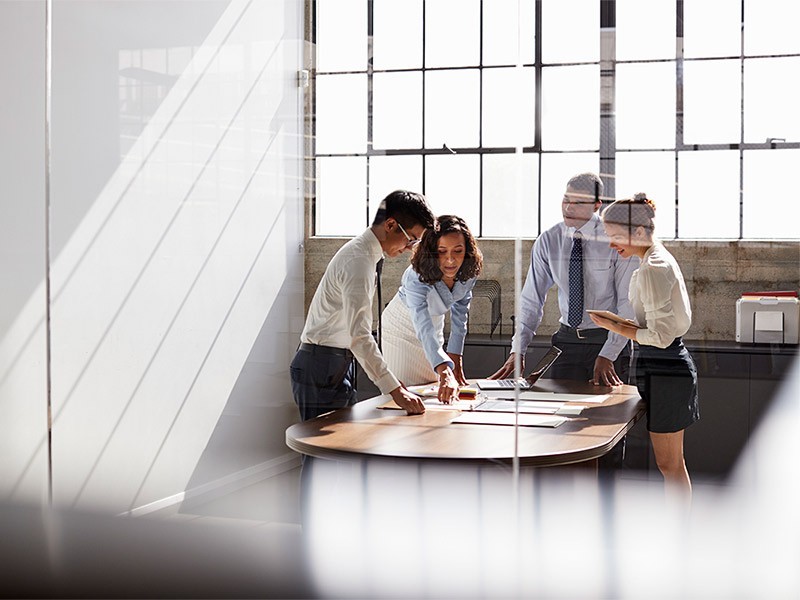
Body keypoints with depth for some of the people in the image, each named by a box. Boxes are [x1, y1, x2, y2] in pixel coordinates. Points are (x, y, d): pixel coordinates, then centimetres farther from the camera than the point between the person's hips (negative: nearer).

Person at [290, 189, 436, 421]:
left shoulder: (361, 251, 12)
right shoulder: (359, 262, -20)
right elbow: (360, 336, -30)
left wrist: (390, 381, 17)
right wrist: (394, 389, -33)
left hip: (338, 365, 10)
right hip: (323, 369, -10)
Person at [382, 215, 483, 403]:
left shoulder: (469, 271, -22)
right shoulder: (416, 278, -39)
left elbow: (459, 314, -10)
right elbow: (424, 329, -50)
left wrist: (455, 360, -15)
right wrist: (445, 373, -63)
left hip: (435, 321, 5)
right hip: (402, 324, -5)